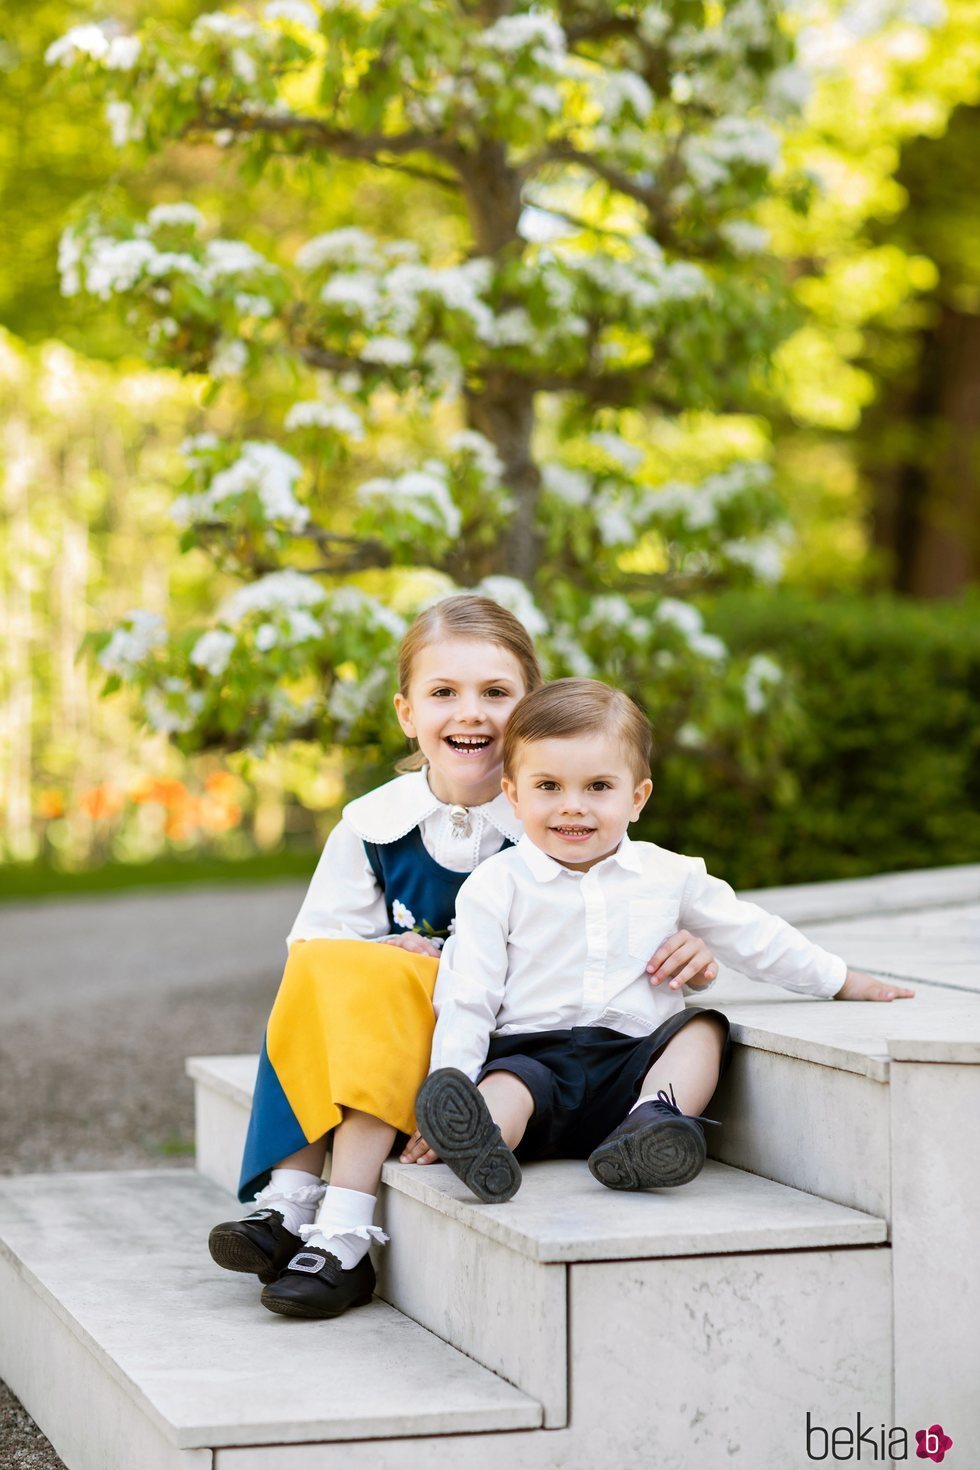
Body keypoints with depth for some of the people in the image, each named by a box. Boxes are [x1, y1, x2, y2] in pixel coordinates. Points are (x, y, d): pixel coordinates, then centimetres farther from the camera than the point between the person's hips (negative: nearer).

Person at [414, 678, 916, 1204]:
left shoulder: (667, 876, 11)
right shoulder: (497, 886, 2)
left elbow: (751, 936, 22)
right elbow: (467, 998, 0)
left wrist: (843, 981, 24)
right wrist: (450, 1090, -12)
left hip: (632, 1066, 4)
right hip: (531, 1056, -3)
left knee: (704, 1027, -17)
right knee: (508, 1085, -32)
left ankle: (648, 1127, -42)